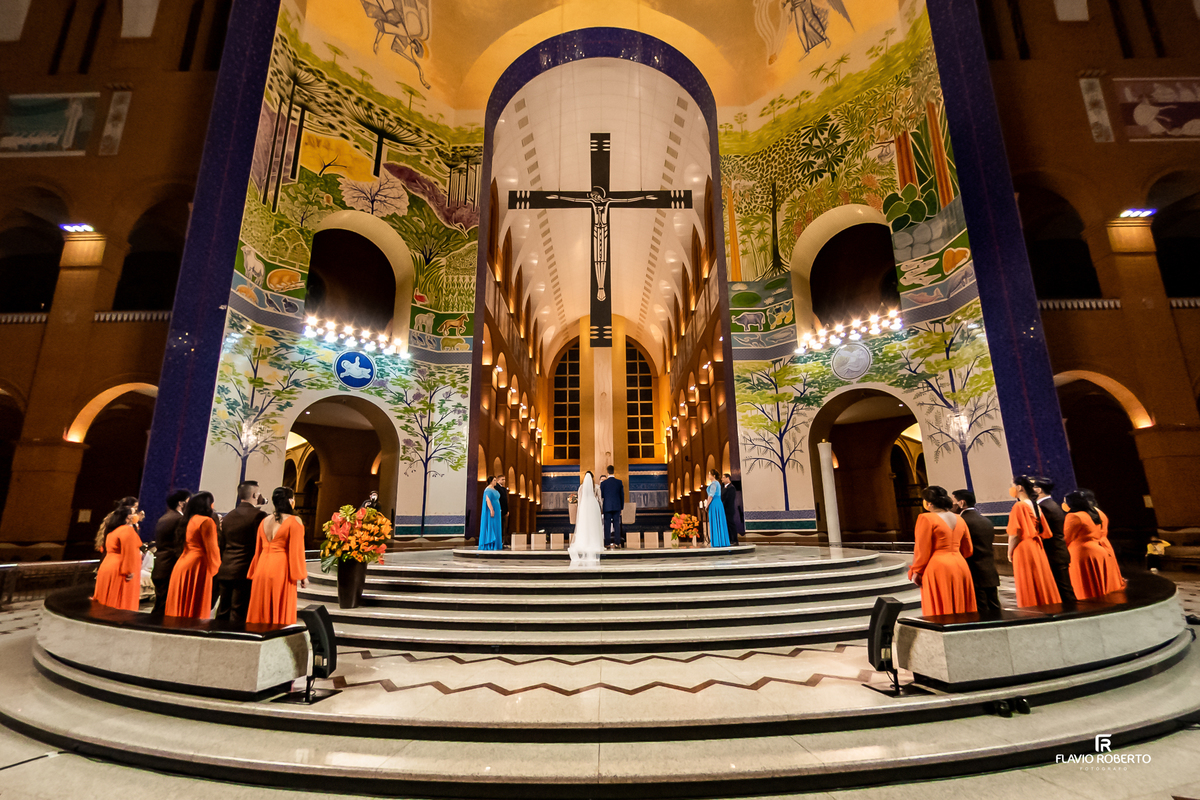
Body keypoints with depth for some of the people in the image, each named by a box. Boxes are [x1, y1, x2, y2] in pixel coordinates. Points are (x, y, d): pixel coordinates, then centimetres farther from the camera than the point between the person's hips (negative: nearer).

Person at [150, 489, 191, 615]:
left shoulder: (162, 519, 14)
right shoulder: (180, 519, -15)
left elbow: (159, 544, 18)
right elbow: (180, 547, -17)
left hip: (159, 570, 9)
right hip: (171, 569, -9)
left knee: (159, 606, 16)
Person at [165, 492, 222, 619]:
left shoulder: (190, 520, 13)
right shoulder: (206, 521, -13)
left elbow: (184, 544, 18)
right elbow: (211, 547, -14)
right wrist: (214, 566, -1)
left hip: (182, 564, 9)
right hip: (198, 567, -8)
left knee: (180, 605, 13)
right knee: (195, 608, -4)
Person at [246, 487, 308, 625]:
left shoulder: (264, 521, 9)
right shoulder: (294, 521, -10)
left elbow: (258, 550, 14)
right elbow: (296, 550, -12)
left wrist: (255, 573, 22)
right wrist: (302, 576, -5)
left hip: (262, 568, 6)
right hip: (282, 569, -6)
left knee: (261, 612, 14)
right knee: (281, 613, 2)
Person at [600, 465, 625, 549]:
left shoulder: (603, 483, -6)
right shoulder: (619, 482, -1)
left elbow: (601, 495, -1)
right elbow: (622, 495, 4)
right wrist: (622, 506, 13)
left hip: (607, 506, -1)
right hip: (617, 506, 1)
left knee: (607, 524, 3)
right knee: (617, 524, 5)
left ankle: (607, 543, 2)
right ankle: (617, 542, 4)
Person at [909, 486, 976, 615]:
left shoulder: (926, 518, -10)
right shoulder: (959, 519, 11)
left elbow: (922, 550, -10)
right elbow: (968, 550, 16)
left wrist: (916, 571, -1)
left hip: (938, 568, -7)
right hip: (960, 567, 7)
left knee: (939, 611, 0)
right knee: (960, 610, 14)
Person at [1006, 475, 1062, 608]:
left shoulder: (1019, 506, -14)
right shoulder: (1035, 506, 10)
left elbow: (1015, 534, -17)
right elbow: (1043, 531, 16)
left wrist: (1010, 552, -5)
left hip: (1023, 552, -8)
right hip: (1037, 549, 8)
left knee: (1029, 590, -2)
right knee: (1042, 587, 13)